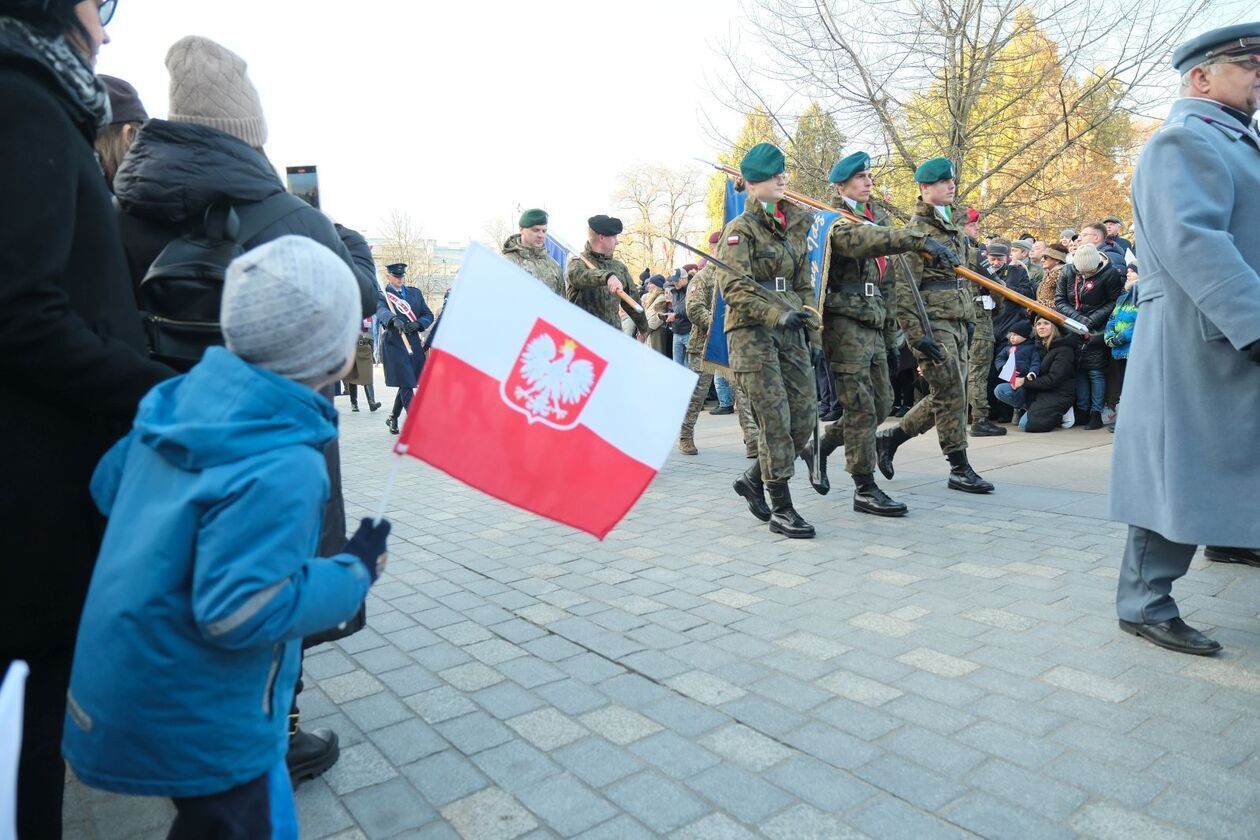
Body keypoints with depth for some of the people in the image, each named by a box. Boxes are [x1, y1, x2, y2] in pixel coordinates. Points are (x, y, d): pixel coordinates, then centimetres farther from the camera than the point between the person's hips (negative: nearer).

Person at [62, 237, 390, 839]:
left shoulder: (184, 397, -7)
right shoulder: (283, 468, -33)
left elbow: (108, 486, 7)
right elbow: (242, 611, -32)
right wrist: (355, 571, -20)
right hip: (199, 722, -7)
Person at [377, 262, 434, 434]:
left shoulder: (415, 292, 17)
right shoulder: (381, 295, 1)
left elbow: (428, 315, 13)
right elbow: (382, 312, -20)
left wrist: (417, 324, -8)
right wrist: (394, 320, -42)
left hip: (414, 343, 5)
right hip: (394, 344, -5)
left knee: (407, 384, 13)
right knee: (406, 384, -10)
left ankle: (392, 418, 33)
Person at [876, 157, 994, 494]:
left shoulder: (954, 229, 20)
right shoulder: (917, 229, -8)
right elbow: (904, 288, -15)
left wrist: (969, 319, 21)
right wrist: (915, 333, -20)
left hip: (957, 323, 9)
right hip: (933, 323, -9)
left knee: (945, 396, 10)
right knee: (951, 394, -5)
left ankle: (889, 438, 22)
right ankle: (960, 469, 5)